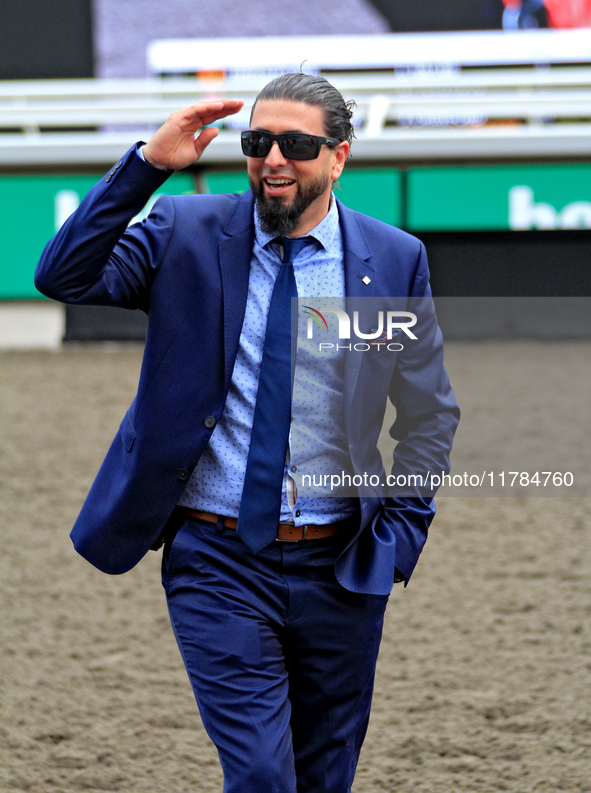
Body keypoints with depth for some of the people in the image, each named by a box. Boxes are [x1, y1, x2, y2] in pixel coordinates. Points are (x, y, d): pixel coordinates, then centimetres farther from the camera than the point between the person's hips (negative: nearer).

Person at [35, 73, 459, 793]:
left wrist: (401, 532, 1)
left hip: (340, 570, 2)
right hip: (218, 562, -2)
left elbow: (429, 414, 12)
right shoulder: (188, 235, -1)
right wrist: (148, 164, -22)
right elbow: (63, 277, -16)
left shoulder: (394, 260, 1)